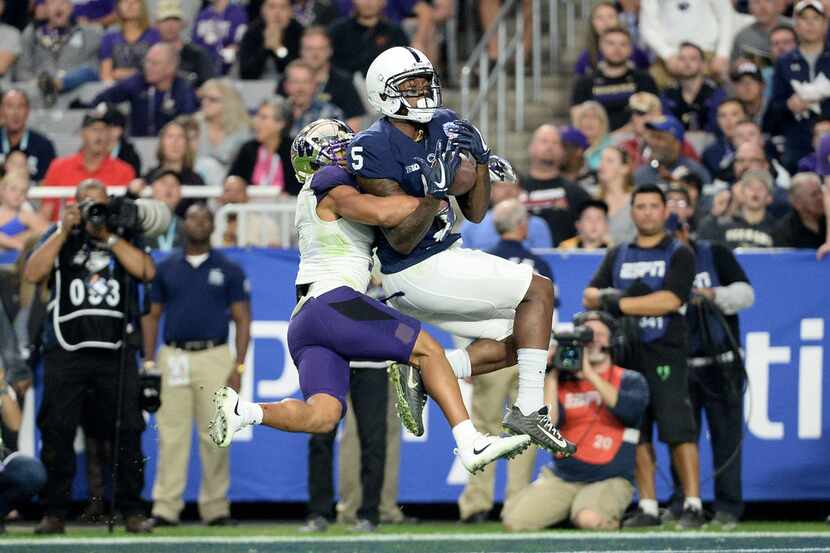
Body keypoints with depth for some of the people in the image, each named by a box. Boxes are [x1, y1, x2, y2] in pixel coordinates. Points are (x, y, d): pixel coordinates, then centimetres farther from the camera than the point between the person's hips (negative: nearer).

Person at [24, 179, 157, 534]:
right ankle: (54, 513, 2)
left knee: (127, 433, -2)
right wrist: (65, 232, -7)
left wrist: (108, 236, -6)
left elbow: (146, 271, -3)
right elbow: (33, 274, -3)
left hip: (116, 353, 1)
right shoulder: (59, 236, 12)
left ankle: (132, 511, 5)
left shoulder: (124, 237, 15)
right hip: (66, 353, -1)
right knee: (57, 434, -4)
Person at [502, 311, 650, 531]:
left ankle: (611, 514, 1)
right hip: (561, 478, 3)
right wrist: (552, 376, -9)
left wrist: (590, 374, -15)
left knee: (590, 520, -35)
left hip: (609, 480, -3)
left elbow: (630, 409, -18)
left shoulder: (629, 380, 5)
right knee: (515, 520, -19)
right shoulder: (563, 382, 10)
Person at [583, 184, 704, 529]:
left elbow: (670, 301, -11)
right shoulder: (617, 256, 19)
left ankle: (693, 506, -13)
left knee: (678, 430, -13)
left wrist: (617, 303, -10)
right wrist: (625, 294, -8)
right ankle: (648, 508, 8)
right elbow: (590, 296, 11)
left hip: (665, 354, -5)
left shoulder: (679, 254, 3)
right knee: (637, 433, 4)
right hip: (625, 354, 5)